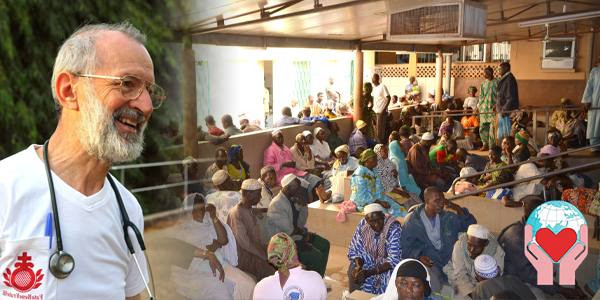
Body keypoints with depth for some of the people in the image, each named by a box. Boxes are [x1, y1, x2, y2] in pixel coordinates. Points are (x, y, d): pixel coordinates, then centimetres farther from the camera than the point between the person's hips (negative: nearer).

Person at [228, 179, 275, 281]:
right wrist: (265, 256, -20)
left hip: (255, 251, 8)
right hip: (244, 257, -8)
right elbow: (244, 242, -23)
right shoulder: (236, 214, -19)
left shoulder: (250, 210, 10)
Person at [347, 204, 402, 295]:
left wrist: (369, 273, -35)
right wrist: (358, 266, -24)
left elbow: (394, 260, -28)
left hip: (388, 265, -3)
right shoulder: (362, 225, -13)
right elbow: (355, 250, -3)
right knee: (353, 272, -19)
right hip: (370, 261, 4)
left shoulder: (394, 229, -26)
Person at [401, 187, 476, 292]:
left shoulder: (448, 217, 12)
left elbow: (471, 225, 12)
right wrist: (419, 256, -21)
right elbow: (405, 247, -3)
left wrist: (459, 209, -1)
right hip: (429, 263, -4)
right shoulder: (411, 220, -1)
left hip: (450, 260, 4)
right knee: (435, 291, -31)